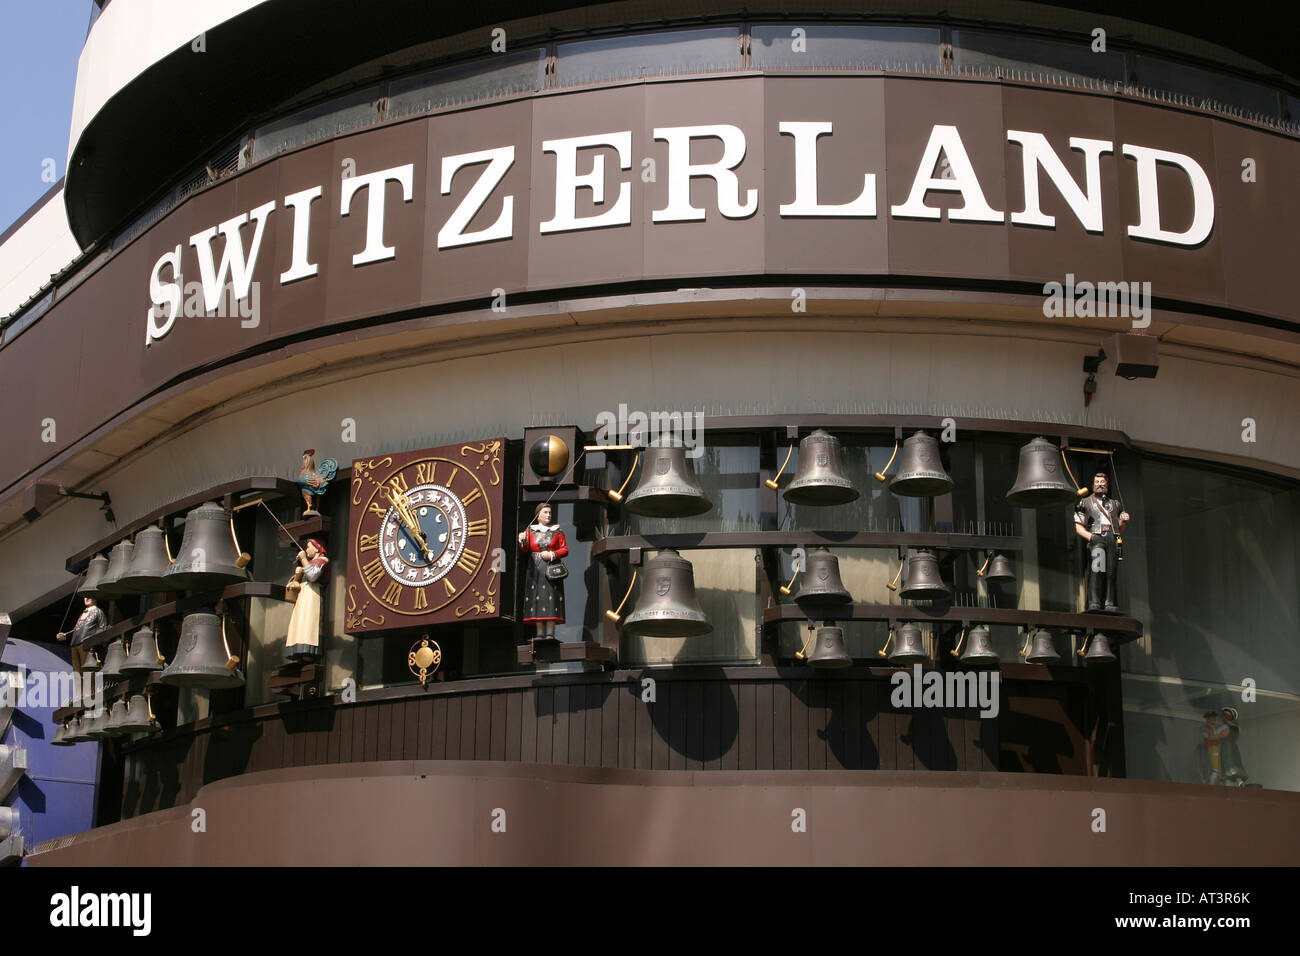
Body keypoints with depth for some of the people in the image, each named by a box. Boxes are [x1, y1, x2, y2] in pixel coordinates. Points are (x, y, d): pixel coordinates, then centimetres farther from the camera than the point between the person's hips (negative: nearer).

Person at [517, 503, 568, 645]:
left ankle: (550, 632, -13)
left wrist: (552, 554, -10)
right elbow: (525, 549, 2)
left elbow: (565, 549, 6)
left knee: (551, 598, -10)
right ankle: (540, 633, -5)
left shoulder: (557, 531, 10)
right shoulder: (530, 531, 12)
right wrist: (522, 541, -19)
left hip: (551, 568, -1)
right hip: (535, 569, 1)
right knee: (537, 599, -4)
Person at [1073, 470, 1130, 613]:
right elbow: (1078, 526, 10)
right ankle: (1094, 603, -30)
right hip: (1096, 540, -3)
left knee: (1111, 571, -8)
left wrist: (1124, 521, 4)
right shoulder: (1085, 502, 18)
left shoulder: (1115, 504, 27)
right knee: (1096, 569, -22)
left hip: (1113, 539, 3)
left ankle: (1109, 603, -8)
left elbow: (1120, 528, 26)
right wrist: (1090, 536, -8)